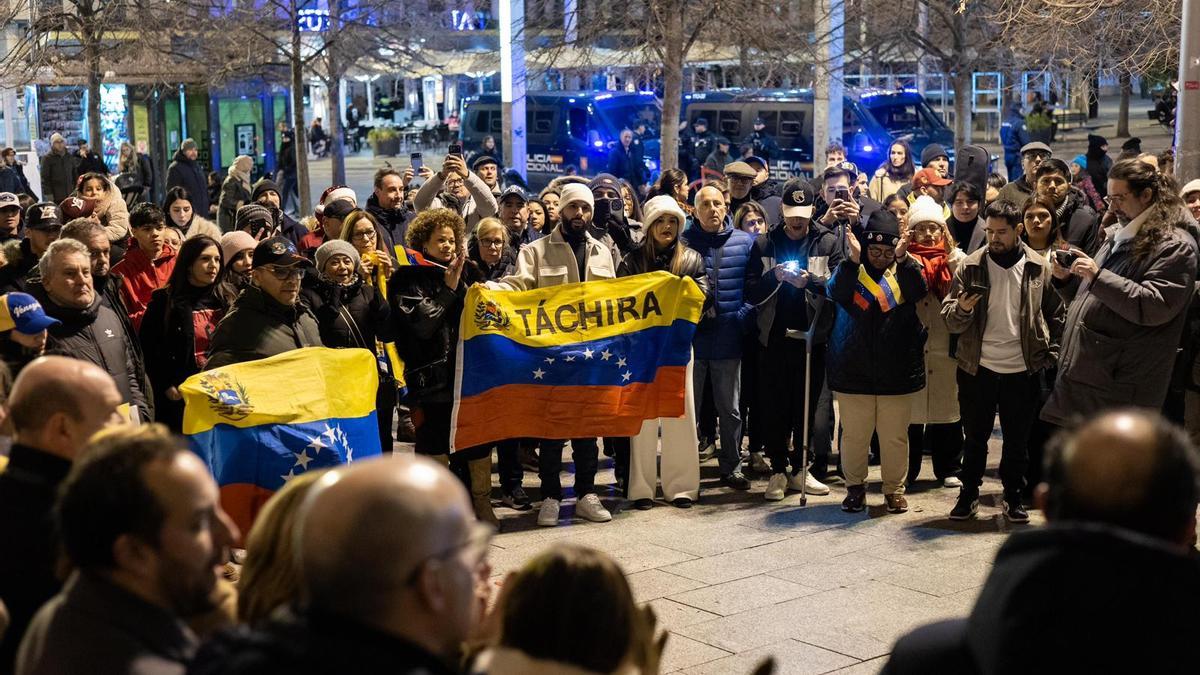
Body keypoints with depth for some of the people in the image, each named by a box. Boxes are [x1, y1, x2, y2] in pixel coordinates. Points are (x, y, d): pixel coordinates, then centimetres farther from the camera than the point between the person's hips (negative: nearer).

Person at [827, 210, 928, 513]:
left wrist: (903, 259, -32)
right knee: (854, 435, 7)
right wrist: (853, 260, -32)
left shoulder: (905, 270, 3)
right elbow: (836, 292, -19)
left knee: (895, 437, 7)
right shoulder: (850, 269, 2)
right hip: (853, 371, 0)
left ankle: (895, 488, 21)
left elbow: (919, 291, -18)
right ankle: (855, 486, 22)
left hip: (896, 372, 0)